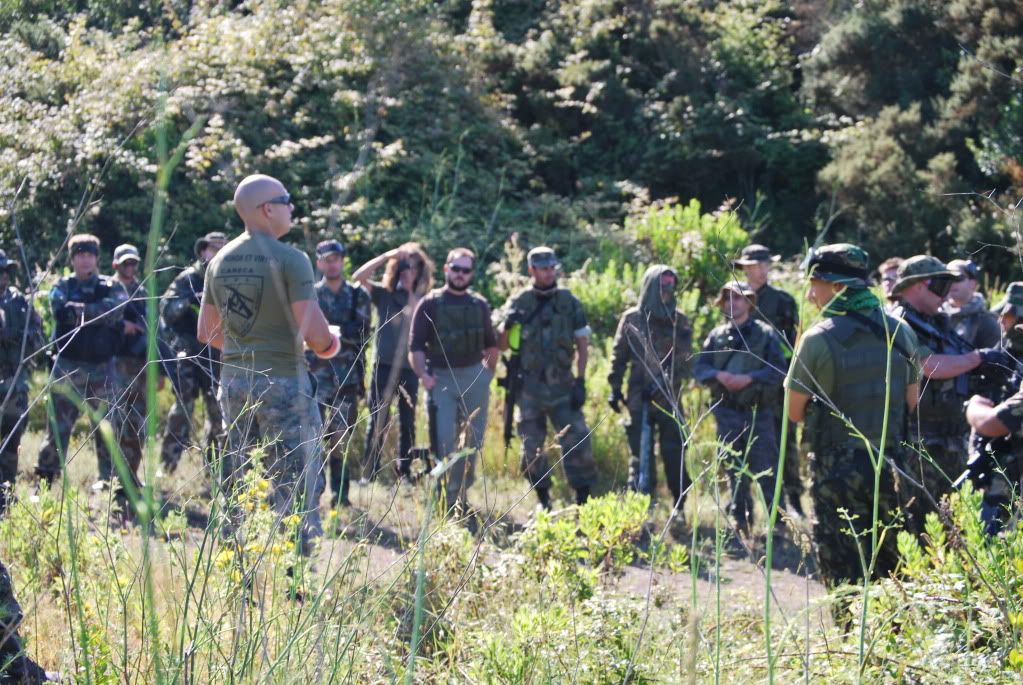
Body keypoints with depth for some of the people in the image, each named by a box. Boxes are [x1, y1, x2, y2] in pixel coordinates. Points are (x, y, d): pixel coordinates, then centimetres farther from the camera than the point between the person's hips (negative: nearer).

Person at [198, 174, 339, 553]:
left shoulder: (220, 261, 9)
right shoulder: (289, 259, -12)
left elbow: (207, 333, 14)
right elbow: (313, 330, -18)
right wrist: (328, 345, 3)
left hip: (233, 380, 7)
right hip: (283, 381, -7)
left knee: (236, 489, 11)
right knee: (296, 485, -3)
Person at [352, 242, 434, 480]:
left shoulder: (421, 300, 8)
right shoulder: (383, 293, 5)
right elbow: (358, 277, -10)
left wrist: (411, 292, -12)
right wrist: (387, 256, -11)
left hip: (409, 367, 2)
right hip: (384, 365, -1)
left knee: (408, 422, 6)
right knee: (378, 421, -2)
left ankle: (404, 470, 13)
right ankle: (369, 472, 0)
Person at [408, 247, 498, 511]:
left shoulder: (479, 305, 9)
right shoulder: (430, 304, -2)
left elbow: (491, 344, 20)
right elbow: (415, 345, -5)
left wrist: (489, 372, 10)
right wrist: (423, 375, -17)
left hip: (474, 378, 4)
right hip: (442, 378, -4)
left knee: (473, 440, 8)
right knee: (445, 440, -10)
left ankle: (462, 495, 20)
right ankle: (449, 499, -3)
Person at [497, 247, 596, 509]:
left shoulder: (569, 302, 2)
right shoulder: (518, 303, 2)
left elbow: (582, 346, 5)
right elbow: (502, 345, 6)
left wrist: (580, 381, -5)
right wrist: (506, 325, -15)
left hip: (562, 386, -1)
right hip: (529, 386, 1)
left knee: (576, 440, -8)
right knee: (532, 448, 6)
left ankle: (583, 499, -2)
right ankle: (543, 500, 19)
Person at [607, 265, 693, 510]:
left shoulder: (679, 322, 3)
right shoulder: (632, 319, 4)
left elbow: (683, 361, -5)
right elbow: (619, 356, 9)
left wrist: (661, 383, -17)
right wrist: (614, 388, 4)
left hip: (669, 399, 0)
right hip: (639, 400, 0)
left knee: (674, 455, 1)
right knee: (641, 456, 2)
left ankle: (680, 507, 12)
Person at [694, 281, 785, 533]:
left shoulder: (765, 334, -2)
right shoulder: (717, 335, 7)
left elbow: (779, 370, -8)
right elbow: (699, 368, 5)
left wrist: (750, 378, -20)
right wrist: (719, 375, -15)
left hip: (759, 411, -3)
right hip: (727, 412, 3)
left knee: (767, 468, -4)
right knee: (735, 470, 10)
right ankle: (741, 520, 21)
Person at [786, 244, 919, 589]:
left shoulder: (819, 338, -13)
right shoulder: (901, 332, 3)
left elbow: (795, 411, -7)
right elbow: (912, 401, 11)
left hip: (838, 468, -5)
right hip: (890, 465, 5)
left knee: (846, 576, 1)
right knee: (892, 570, 12)